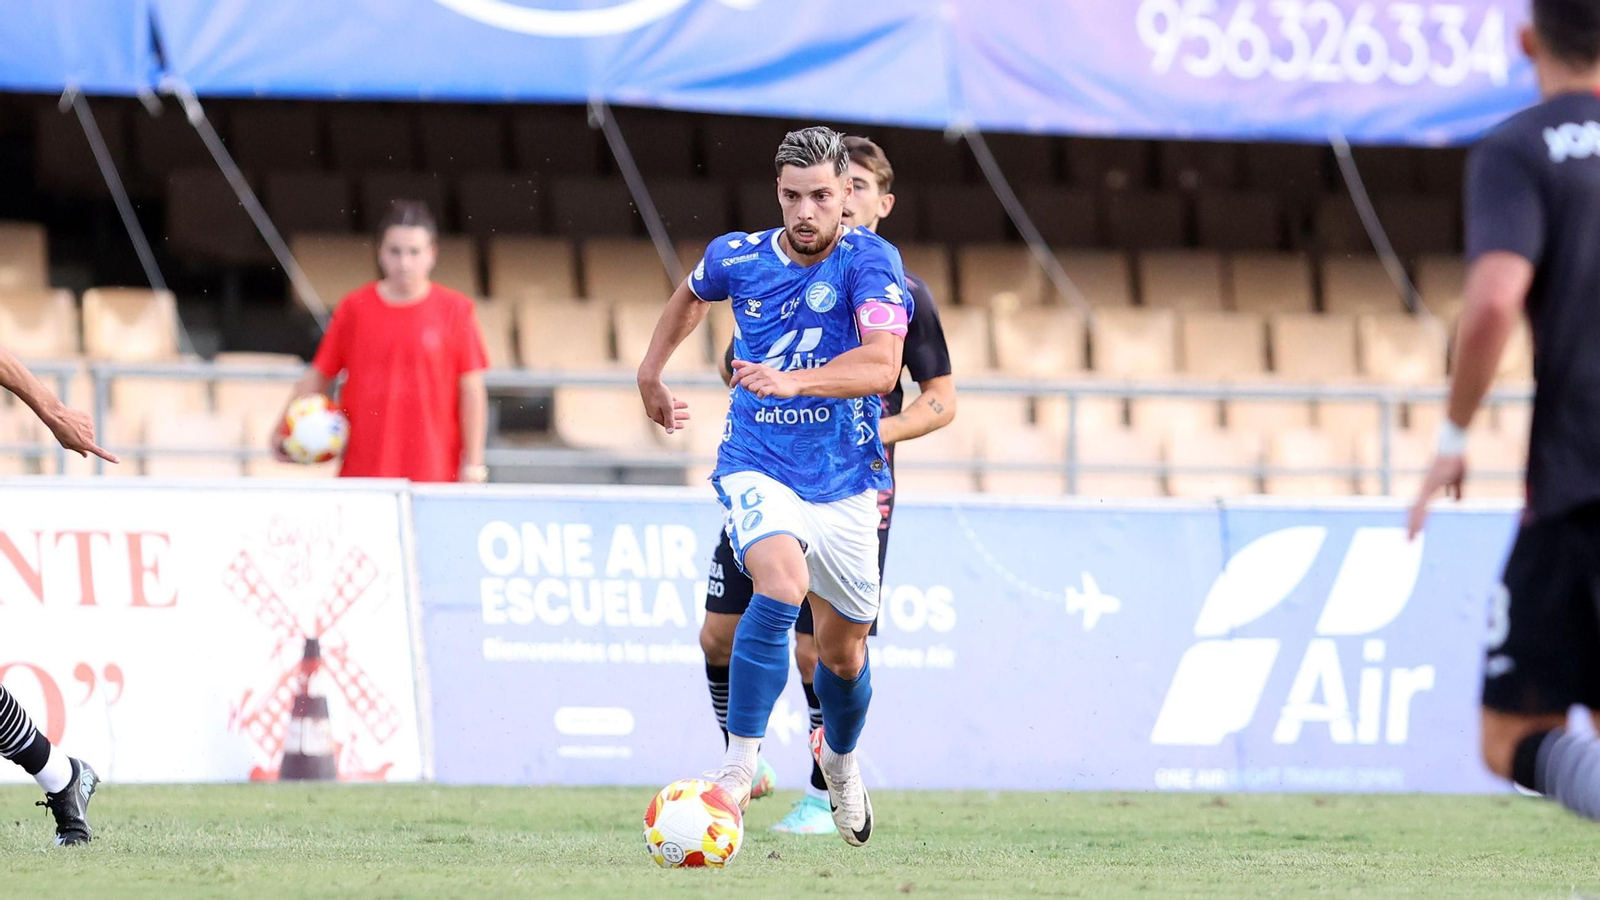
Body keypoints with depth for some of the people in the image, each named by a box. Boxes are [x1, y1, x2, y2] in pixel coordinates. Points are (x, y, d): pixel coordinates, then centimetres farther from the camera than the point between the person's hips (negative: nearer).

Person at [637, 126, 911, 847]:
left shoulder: (871, 261, -13)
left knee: (843, 652, 13)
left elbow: (881, 365, -29)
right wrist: (651, 373, 27)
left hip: (846, 482, 1)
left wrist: (791, 380, -42)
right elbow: (692, 296, 24)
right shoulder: (737, 257, -3)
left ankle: (840, 758, 47)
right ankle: (738, 767, -34)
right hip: (757, 469, -1)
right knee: (783, 580, -32)